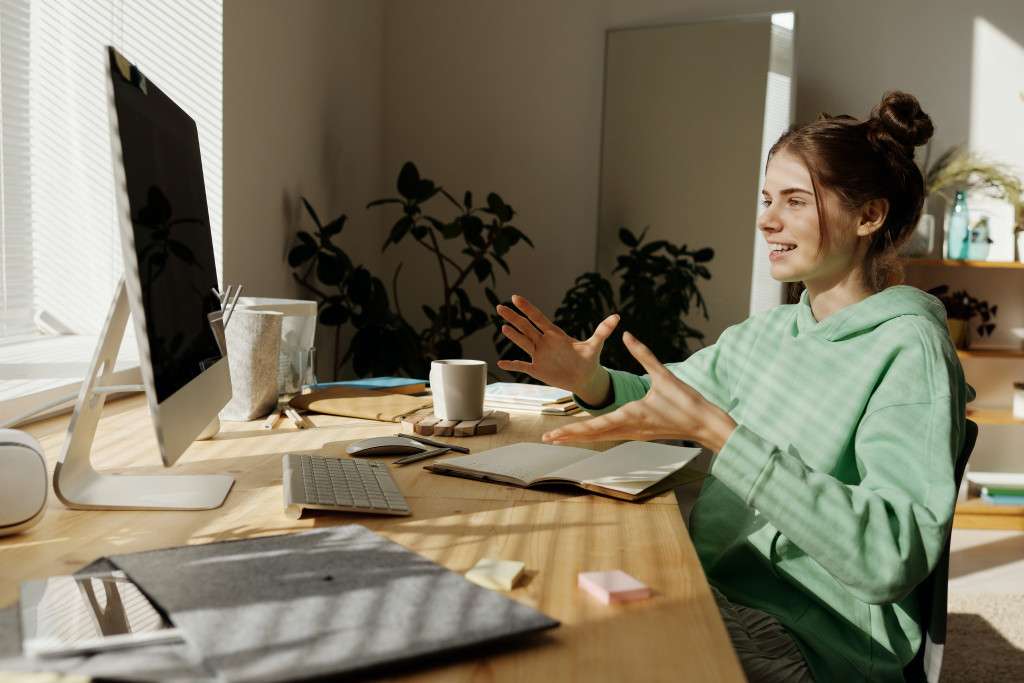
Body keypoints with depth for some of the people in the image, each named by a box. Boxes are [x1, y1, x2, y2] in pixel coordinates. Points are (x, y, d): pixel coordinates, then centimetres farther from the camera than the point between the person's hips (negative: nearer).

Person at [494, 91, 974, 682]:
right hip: (712, 591, 6)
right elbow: (662, 398, 19)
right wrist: (593, 383, -4)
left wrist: (714, 429, -33)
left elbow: (894, 556, -26)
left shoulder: (907, 348, -14)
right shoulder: (765, 334, 9)